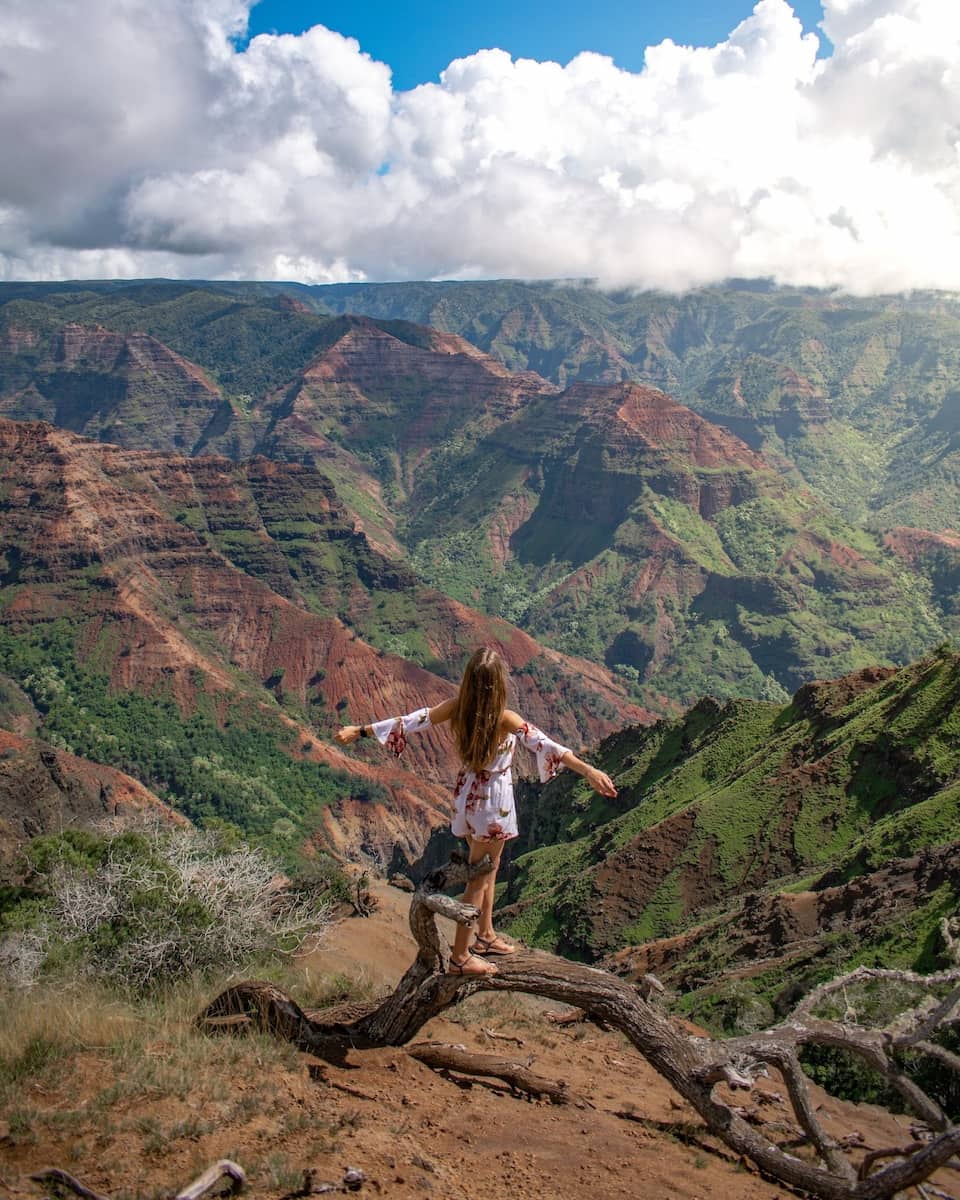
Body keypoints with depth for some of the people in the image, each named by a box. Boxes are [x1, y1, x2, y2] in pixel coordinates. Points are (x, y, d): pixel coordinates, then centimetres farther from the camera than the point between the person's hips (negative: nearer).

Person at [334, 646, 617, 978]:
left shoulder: (456, 707, -11)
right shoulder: (505, 719, -26)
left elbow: (411, 721, -7)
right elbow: (545, 745, -35)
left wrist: (360, 731, 1)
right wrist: (588, 770, -41)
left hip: (466, 797, 6)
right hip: (494, 802, -6)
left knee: (486, 868, 25)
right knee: (480, 879, 8)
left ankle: (486, 935, 41)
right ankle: (461, 957, 19)